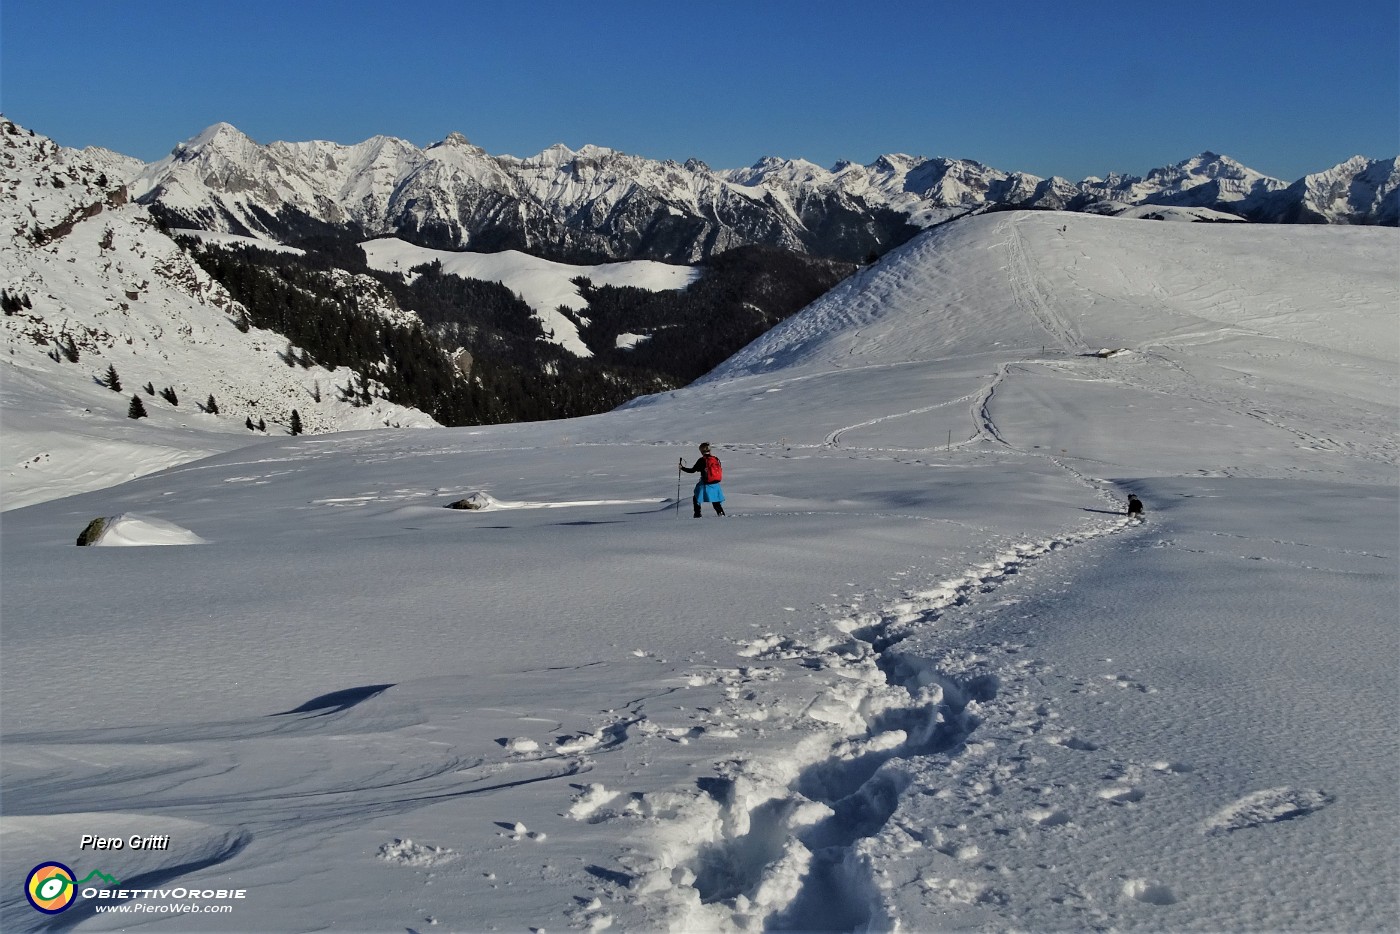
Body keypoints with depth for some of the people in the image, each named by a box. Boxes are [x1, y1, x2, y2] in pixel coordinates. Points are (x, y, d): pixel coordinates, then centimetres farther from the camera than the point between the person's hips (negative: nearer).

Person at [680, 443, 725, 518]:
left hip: (705, 484, -5)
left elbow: (692, 470, -8)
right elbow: (719, 471, 12)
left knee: (696, 499, 11)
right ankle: (721, 513, 7)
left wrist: (682, 468, 3)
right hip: (715, 484, 5)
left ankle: (697, 515, 4)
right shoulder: (716, 459, 4)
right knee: (716, 501, 18)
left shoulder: (702, 460, -10)